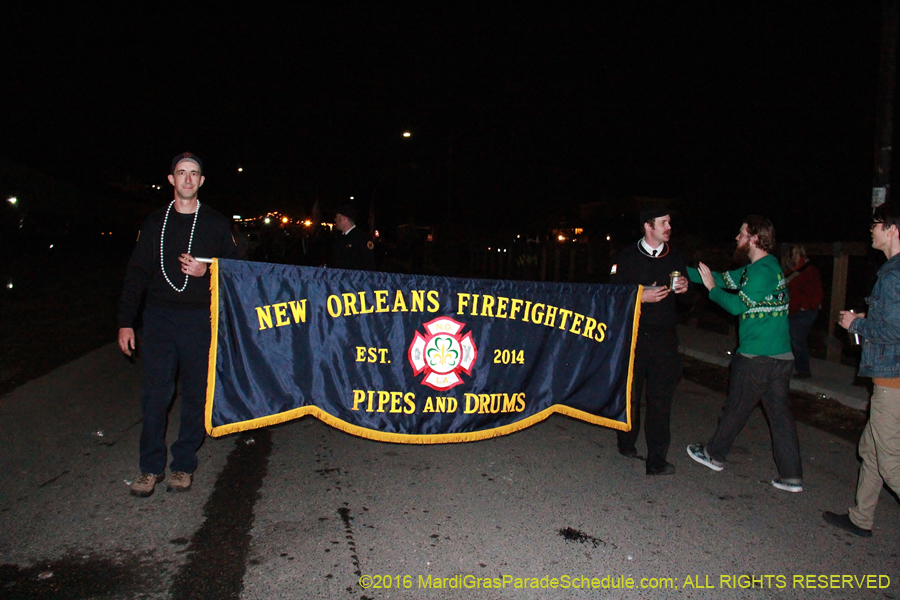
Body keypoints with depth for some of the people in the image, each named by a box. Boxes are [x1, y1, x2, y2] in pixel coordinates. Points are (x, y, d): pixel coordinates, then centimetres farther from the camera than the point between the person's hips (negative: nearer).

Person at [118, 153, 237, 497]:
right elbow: (136, 273, 10)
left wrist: (205, 271, -13)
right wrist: (125, 321, 5)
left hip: (201, 318, -1)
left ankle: (184, 465, 16)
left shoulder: (217, 224, 6)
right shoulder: (155, 223, 11)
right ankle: (151, 467, 13)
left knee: (196, 392, 3)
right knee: (155, 392, 0)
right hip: (159, 317, 1)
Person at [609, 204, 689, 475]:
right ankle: (627, 445, 30)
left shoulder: (675, 257, 10)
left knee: (661, 397, -1)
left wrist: (684, 287, -2)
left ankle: (657, 459, 5)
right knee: (629, 393, 10)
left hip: (664, 338, 2)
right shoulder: (627, 257, 0)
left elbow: (681, 299, 20)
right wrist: (642, 297, -16)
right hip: (633, 334, -2)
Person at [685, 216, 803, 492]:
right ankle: (792, 475, 11)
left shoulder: (764, 270, -15)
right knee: (779, 412, 9)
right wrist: (685, 271, 18)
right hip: (781, 356, 9)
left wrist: (712, 288, -6)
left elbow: (738, 305, -19)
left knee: (736, 408, 7)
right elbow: (725, 278, 19)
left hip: (756, 357, -9)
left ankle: (714, 454, 24)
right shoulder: (759, 267, 15)